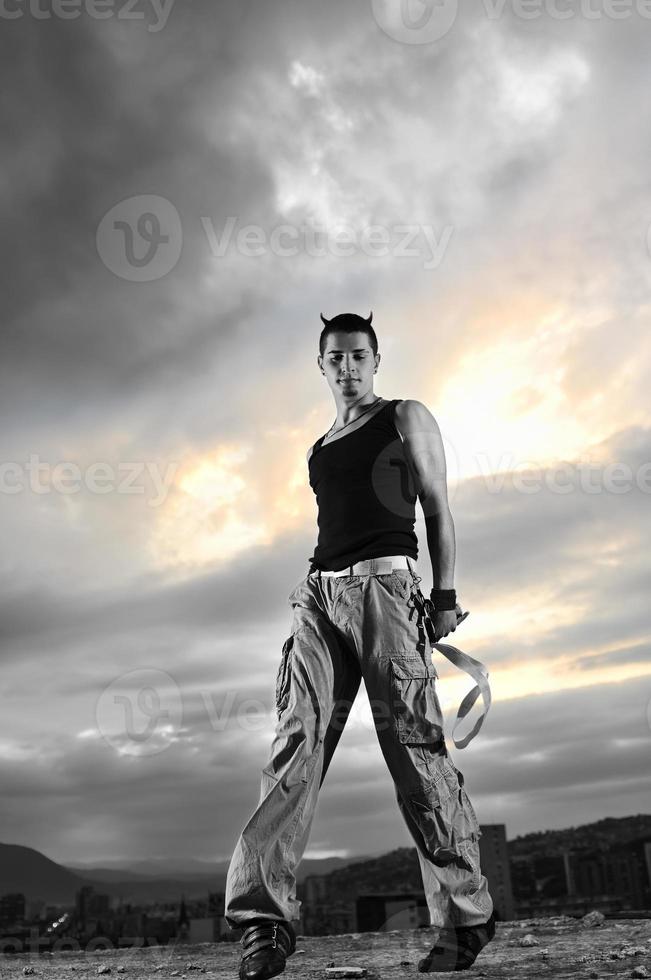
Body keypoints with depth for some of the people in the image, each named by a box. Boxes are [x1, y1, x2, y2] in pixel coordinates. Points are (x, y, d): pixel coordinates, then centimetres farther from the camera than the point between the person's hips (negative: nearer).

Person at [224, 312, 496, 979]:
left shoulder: (406, 419, 10)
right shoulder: (319, 450, 26)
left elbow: (438, 511, 3)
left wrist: (445, 597, -7)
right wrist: (317, 588, 17)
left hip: (383, 583, -5)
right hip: (319, 595, 5)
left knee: (415, 748, -7)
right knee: (297, 740, -9)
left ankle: (465, 917, 4)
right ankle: (265, 919, -13)